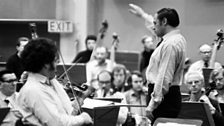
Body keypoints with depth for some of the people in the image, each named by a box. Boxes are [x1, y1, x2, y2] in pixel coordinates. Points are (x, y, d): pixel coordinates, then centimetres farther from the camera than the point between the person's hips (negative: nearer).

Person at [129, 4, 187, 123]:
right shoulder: (177, 38, 13)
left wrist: (152, 104, -22)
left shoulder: (170, 45, -18)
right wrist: (142, 14, 49)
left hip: (164, 96, -10)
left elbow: (164, 79, -23)